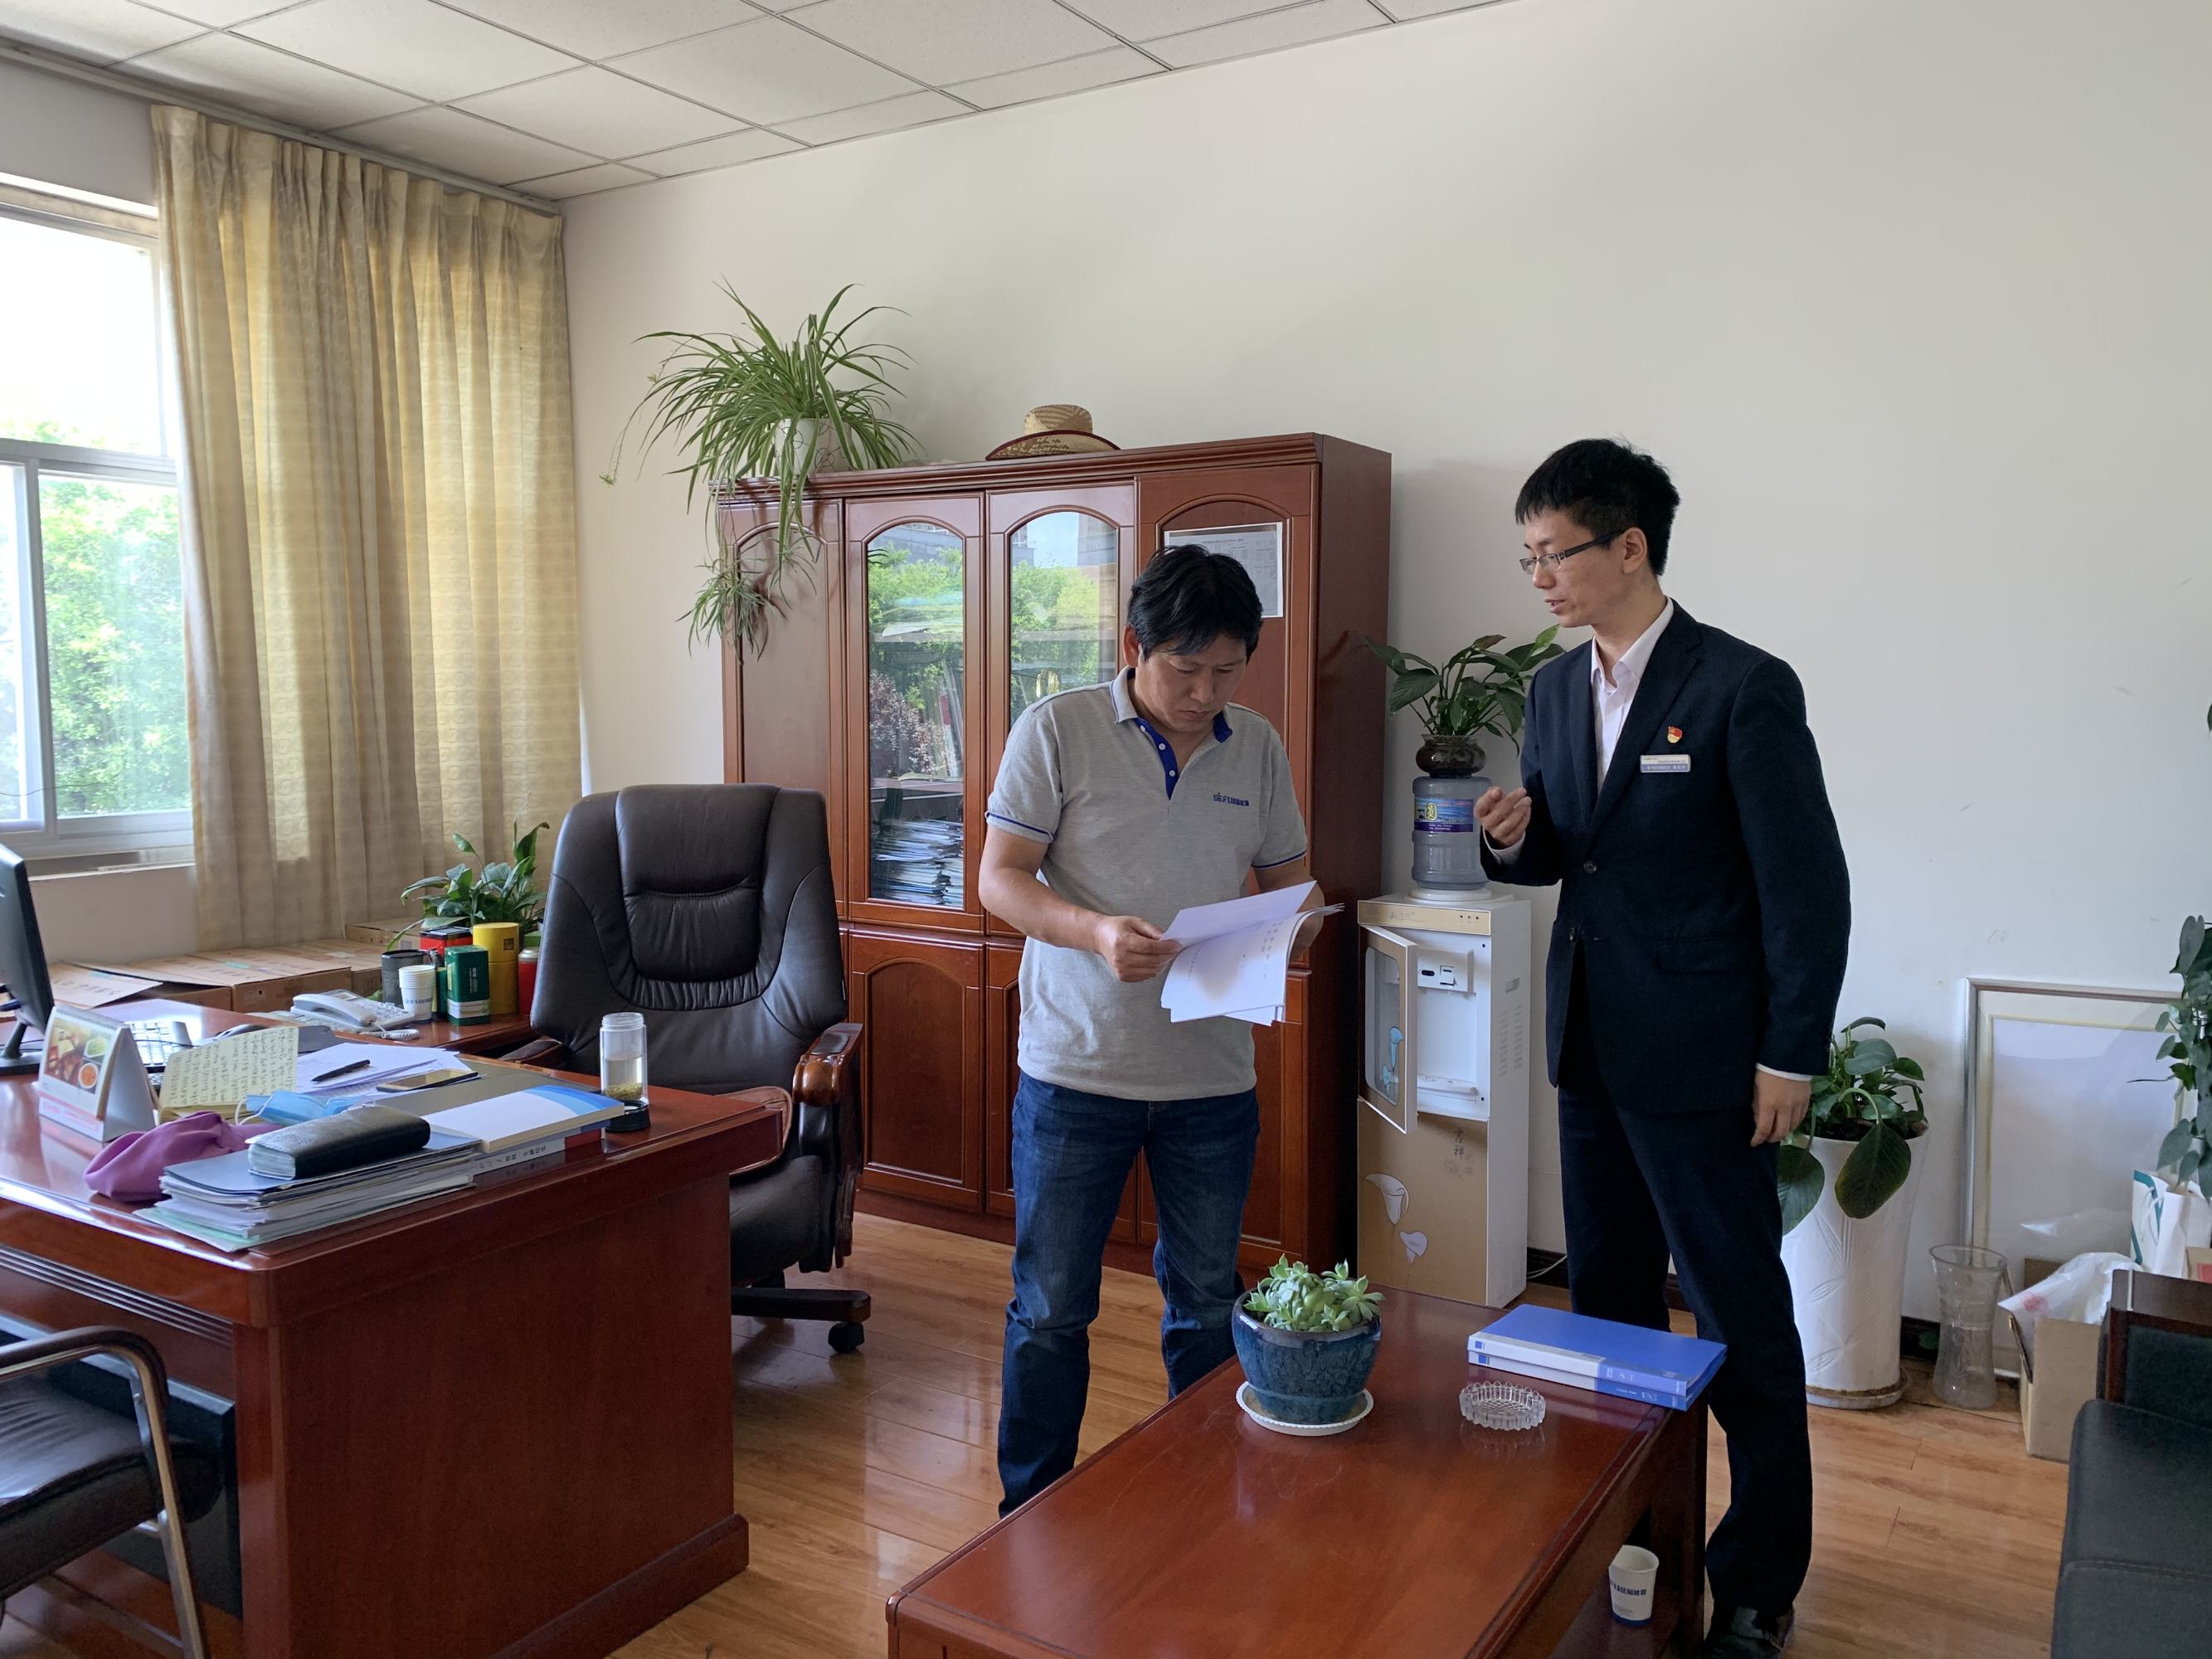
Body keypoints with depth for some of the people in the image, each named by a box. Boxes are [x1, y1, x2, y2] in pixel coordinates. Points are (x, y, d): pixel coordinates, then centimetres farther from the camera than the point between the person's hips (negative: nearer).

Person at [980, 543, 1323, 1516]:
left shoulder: (1257, 748, 5)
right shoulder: (1057, 731, -7)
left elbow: (1287, 879, 12)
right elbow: (999, 879, -8)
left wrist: (1296, 925, -11)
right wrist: (1095, 932, -25)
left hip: (1213, 1078, 3)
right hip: (1075, 1070, -3)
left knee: (1207, 1306, 16)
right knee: (1050, 1308, 8)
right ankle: (1032, 1512, 28)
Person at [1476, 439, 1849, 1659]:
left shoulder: (1743, 688, -13)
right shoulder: (1555, 690, 8)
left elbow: (1808, 884, -12)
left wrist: (1791, 1057, -12)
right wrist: (1514, 837, -7)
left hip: (1702, 1057, -7)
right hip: (1592, 1045, 7)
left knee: (1740, 1325, 4)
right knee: (1608, 1305, 17)